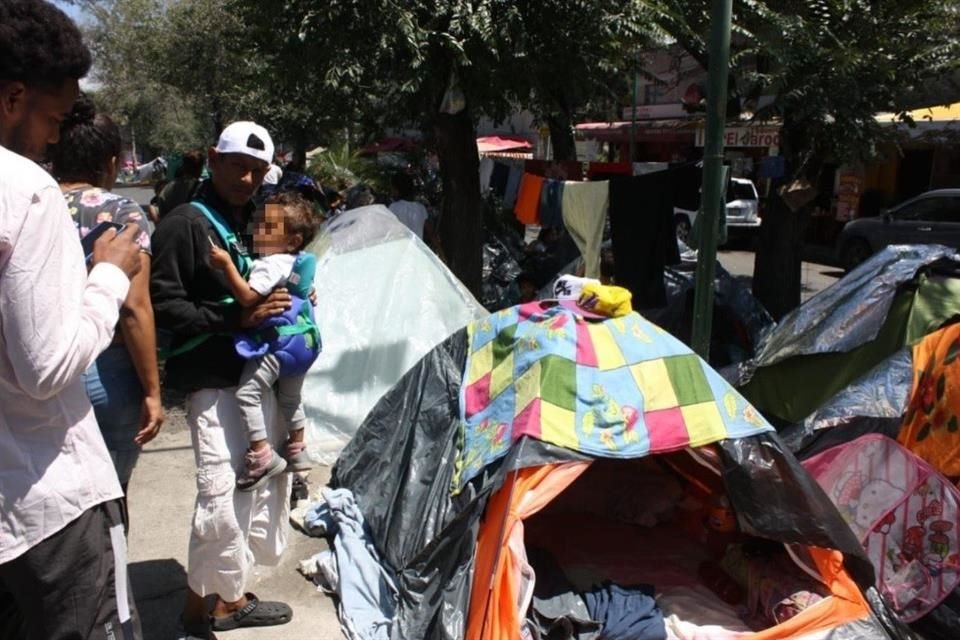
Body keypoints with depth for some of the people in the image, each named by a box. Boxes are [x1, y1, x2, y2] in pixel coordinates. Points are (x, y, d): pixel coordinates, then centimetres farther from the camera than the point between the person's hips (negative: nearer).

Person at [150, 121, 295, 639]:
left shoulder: (253, 223, 15)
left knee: (264, 486, 14)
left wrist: (287, 302, 7)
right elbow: (163, 307, -17)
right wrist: (236, 316, -23)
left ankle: (231, 598, 32)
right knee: (222, 499, -11)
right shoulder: (185, 224, -10)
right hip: (214, 384, -9)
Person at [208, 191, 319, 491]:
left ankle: (262, 455, -7)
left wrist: (227, 264, -29)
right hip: (301, 342, 10)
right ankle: (296, 450, 37)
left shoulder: (270, 265, -19)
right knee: (290, 396, 24)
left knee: (247, 393, -9)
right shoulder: (299, 263, 10)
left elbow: (247, 297, -29)